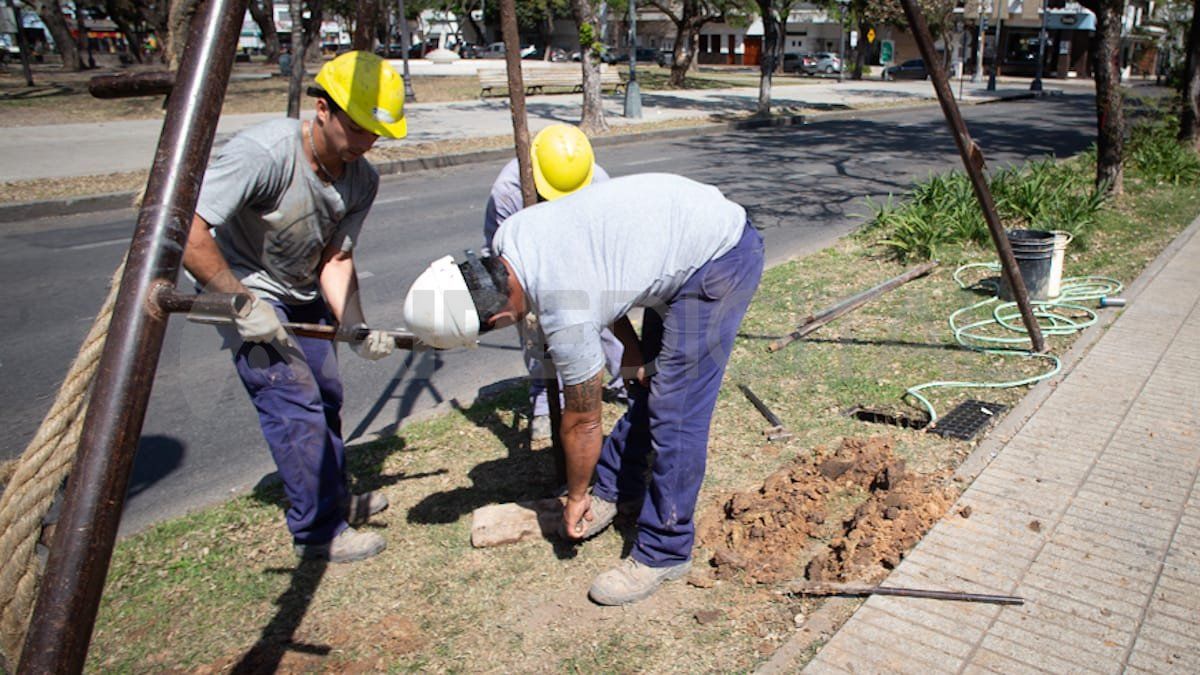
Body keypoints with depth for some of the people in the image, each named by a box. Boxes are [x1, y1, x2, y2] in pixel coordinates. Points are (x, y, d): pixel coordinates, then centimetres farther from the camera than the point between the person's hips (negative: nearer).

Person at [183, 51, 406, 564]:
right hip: (246, 287, -7)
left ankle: (332, 498, 33)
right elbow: (188, 234, -35)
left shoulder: (361, 180, -11)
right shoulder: (262, 152, -33)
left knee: (326, 395, 12)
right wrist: (243, 305, -30)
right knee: (294, 403, -11)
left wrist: (353, 325, -25)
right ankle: (317, 530, 4)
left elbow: (335, 258, -10)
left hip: (302, 293, 7)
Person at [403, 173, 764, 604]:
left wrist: (576, 498, 4)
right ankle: (615, 488, 31)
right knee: (647, 380, 16)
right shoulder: (509, 234, -9)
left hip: (722, 256, -9)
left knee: (674, 411, -8)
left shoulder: (566, 319, -29)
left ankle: (663, 554, 4)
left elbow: (583, 422, -13)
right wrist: (629, 347, 7)